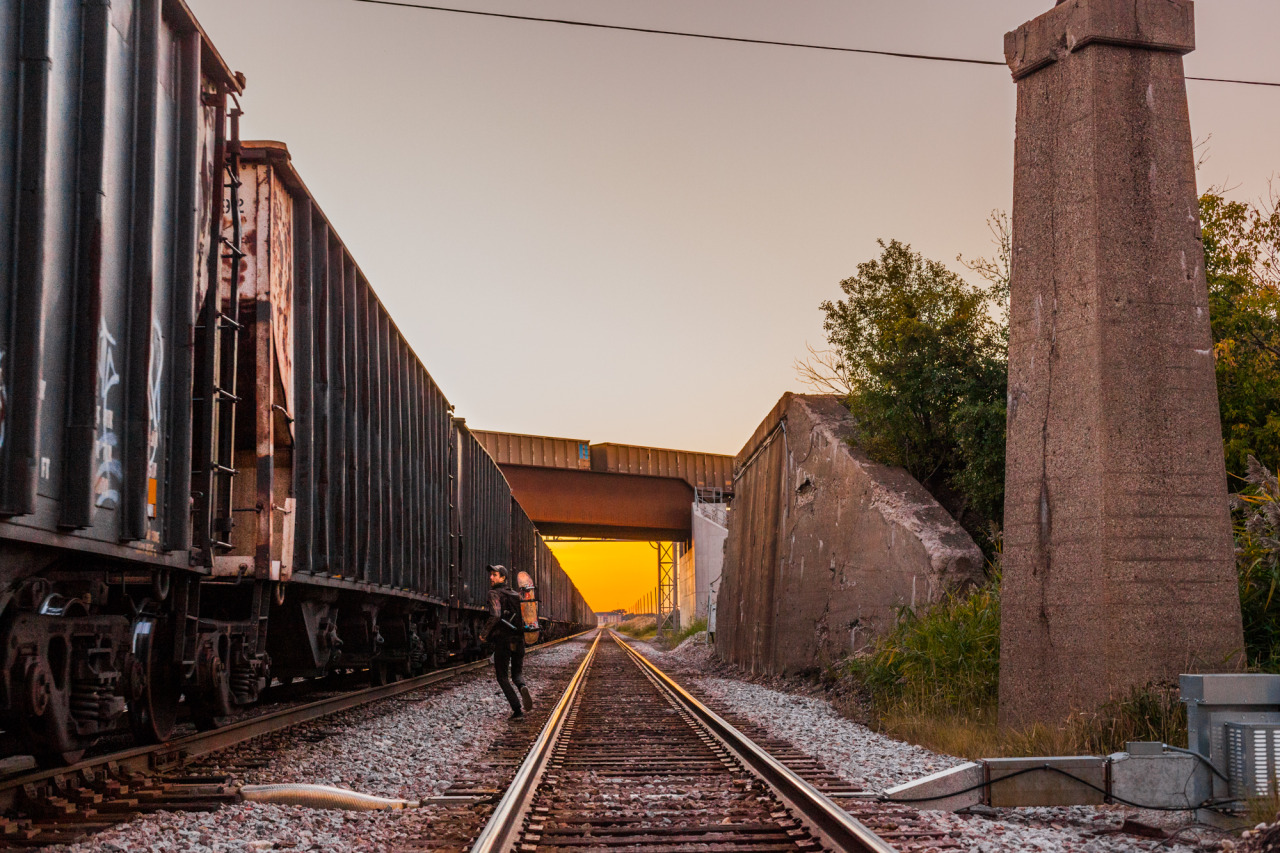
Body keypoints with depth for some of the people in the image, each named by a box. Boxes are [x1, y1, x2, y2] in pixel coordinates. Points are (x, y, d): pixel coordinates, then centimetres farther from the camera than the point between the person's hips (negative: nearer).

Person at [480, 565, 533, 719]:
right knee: (517, 673, 18)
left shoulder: (494, 594, -7)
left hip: (502, 641, -5)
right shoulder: (515, 594, 15)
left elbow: (495, 615, -22)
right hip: (519, 640, 5)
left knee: (502, 676, 8)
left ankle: (517, 709, -4)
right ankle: (522, 688, -19)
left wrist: (484, 633, -11)